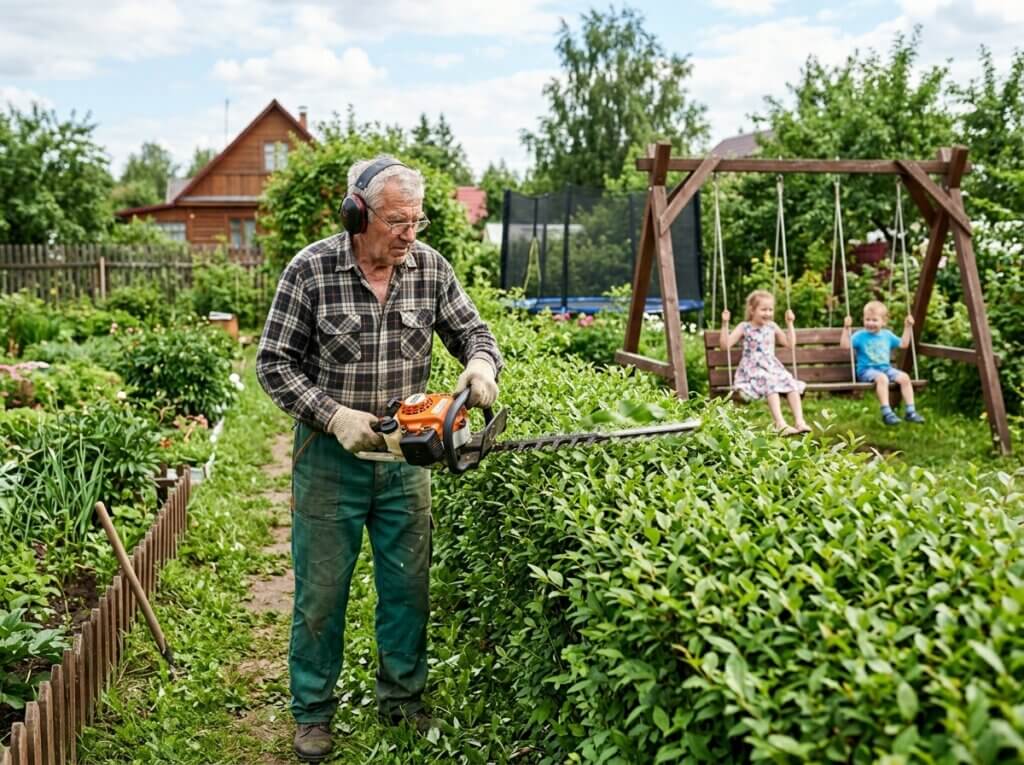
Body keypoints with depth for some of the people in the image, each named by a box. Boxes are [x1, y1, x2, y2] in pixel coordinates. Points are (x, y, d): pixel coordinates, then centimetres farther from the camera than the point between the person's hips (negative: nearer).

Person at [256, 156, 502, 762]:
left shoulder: (430, 268, -4)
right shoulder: (311, 270, -14)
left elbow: (473, 331, 5)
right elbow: (275, 363, -9)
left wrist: (482, 363, -18)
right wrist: (334, 416, -19)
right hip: (330, 453, -3)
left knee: (409, 583, 13)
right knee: (322, 588, 8)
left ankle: (403, 696, 33)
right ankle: (313, 712, 26)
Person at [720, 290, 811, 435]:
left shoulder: (772, 326, 15)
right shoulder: (744, 327, 2)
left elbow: (790, 344, 20)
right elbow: (725, 344, -6)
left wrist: (789, 323, 16)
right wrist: (725, 324, -14)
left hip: (772, 367, 5)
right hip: (753, 369, -5)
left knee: (791, 383, -23)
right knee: (770, 383, -35)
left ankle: (799, 421, -28)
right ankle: (780, 423, -43)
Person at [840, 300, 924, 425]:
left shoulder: (887, 335, 15)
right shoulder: (860, 335, -1)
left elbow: (903, 344, 25)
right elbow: (845, 344, -14)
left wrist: (908, 327, 21)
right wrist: (846, 328, -22)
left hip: (886, 368, 5)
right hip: (867, 370, -5)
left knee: (904, 377, -20)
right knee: (882, 378, -37)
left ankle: (910, 411, -13)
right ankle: (886, 413, -38)